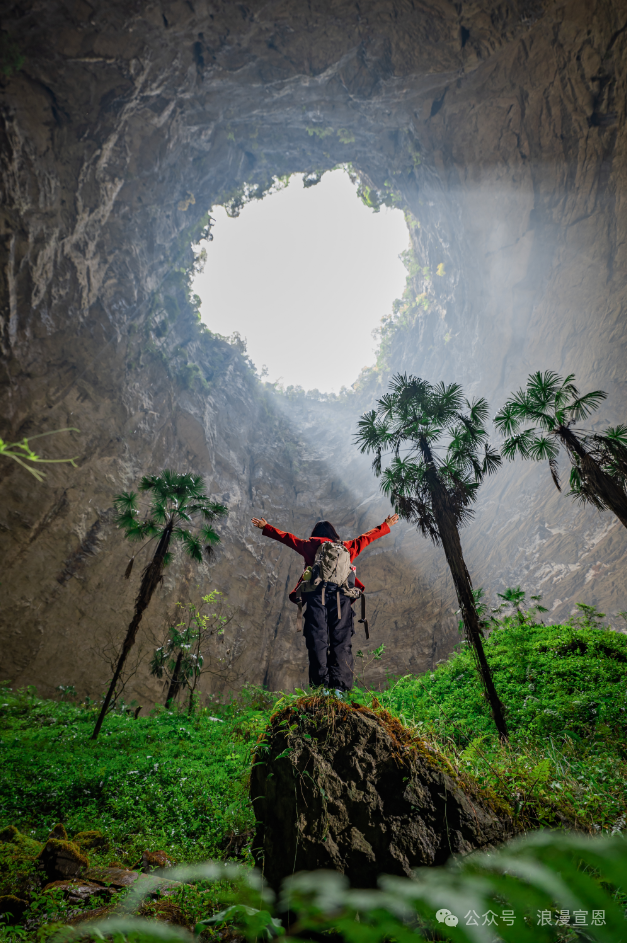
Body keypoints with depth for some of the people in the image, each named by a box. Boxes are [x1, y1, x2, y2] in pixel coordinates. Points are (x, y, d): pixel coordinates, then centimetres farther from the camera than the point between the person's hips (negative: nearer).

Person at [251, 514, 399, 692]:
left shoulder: (309, 546, 21)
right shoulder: (347, 547, 25)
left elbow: (286, 537, 27)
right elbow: (366, 537, 36)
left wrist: (265, 527, 40)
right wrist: (386, 525, 49)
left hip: (316, 595, -1)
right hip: (341, 596, 1)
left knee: (317, 639, -1)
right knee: (341, 641, 1)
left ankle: (321, 684, -7)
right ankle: (340, 686, -6)